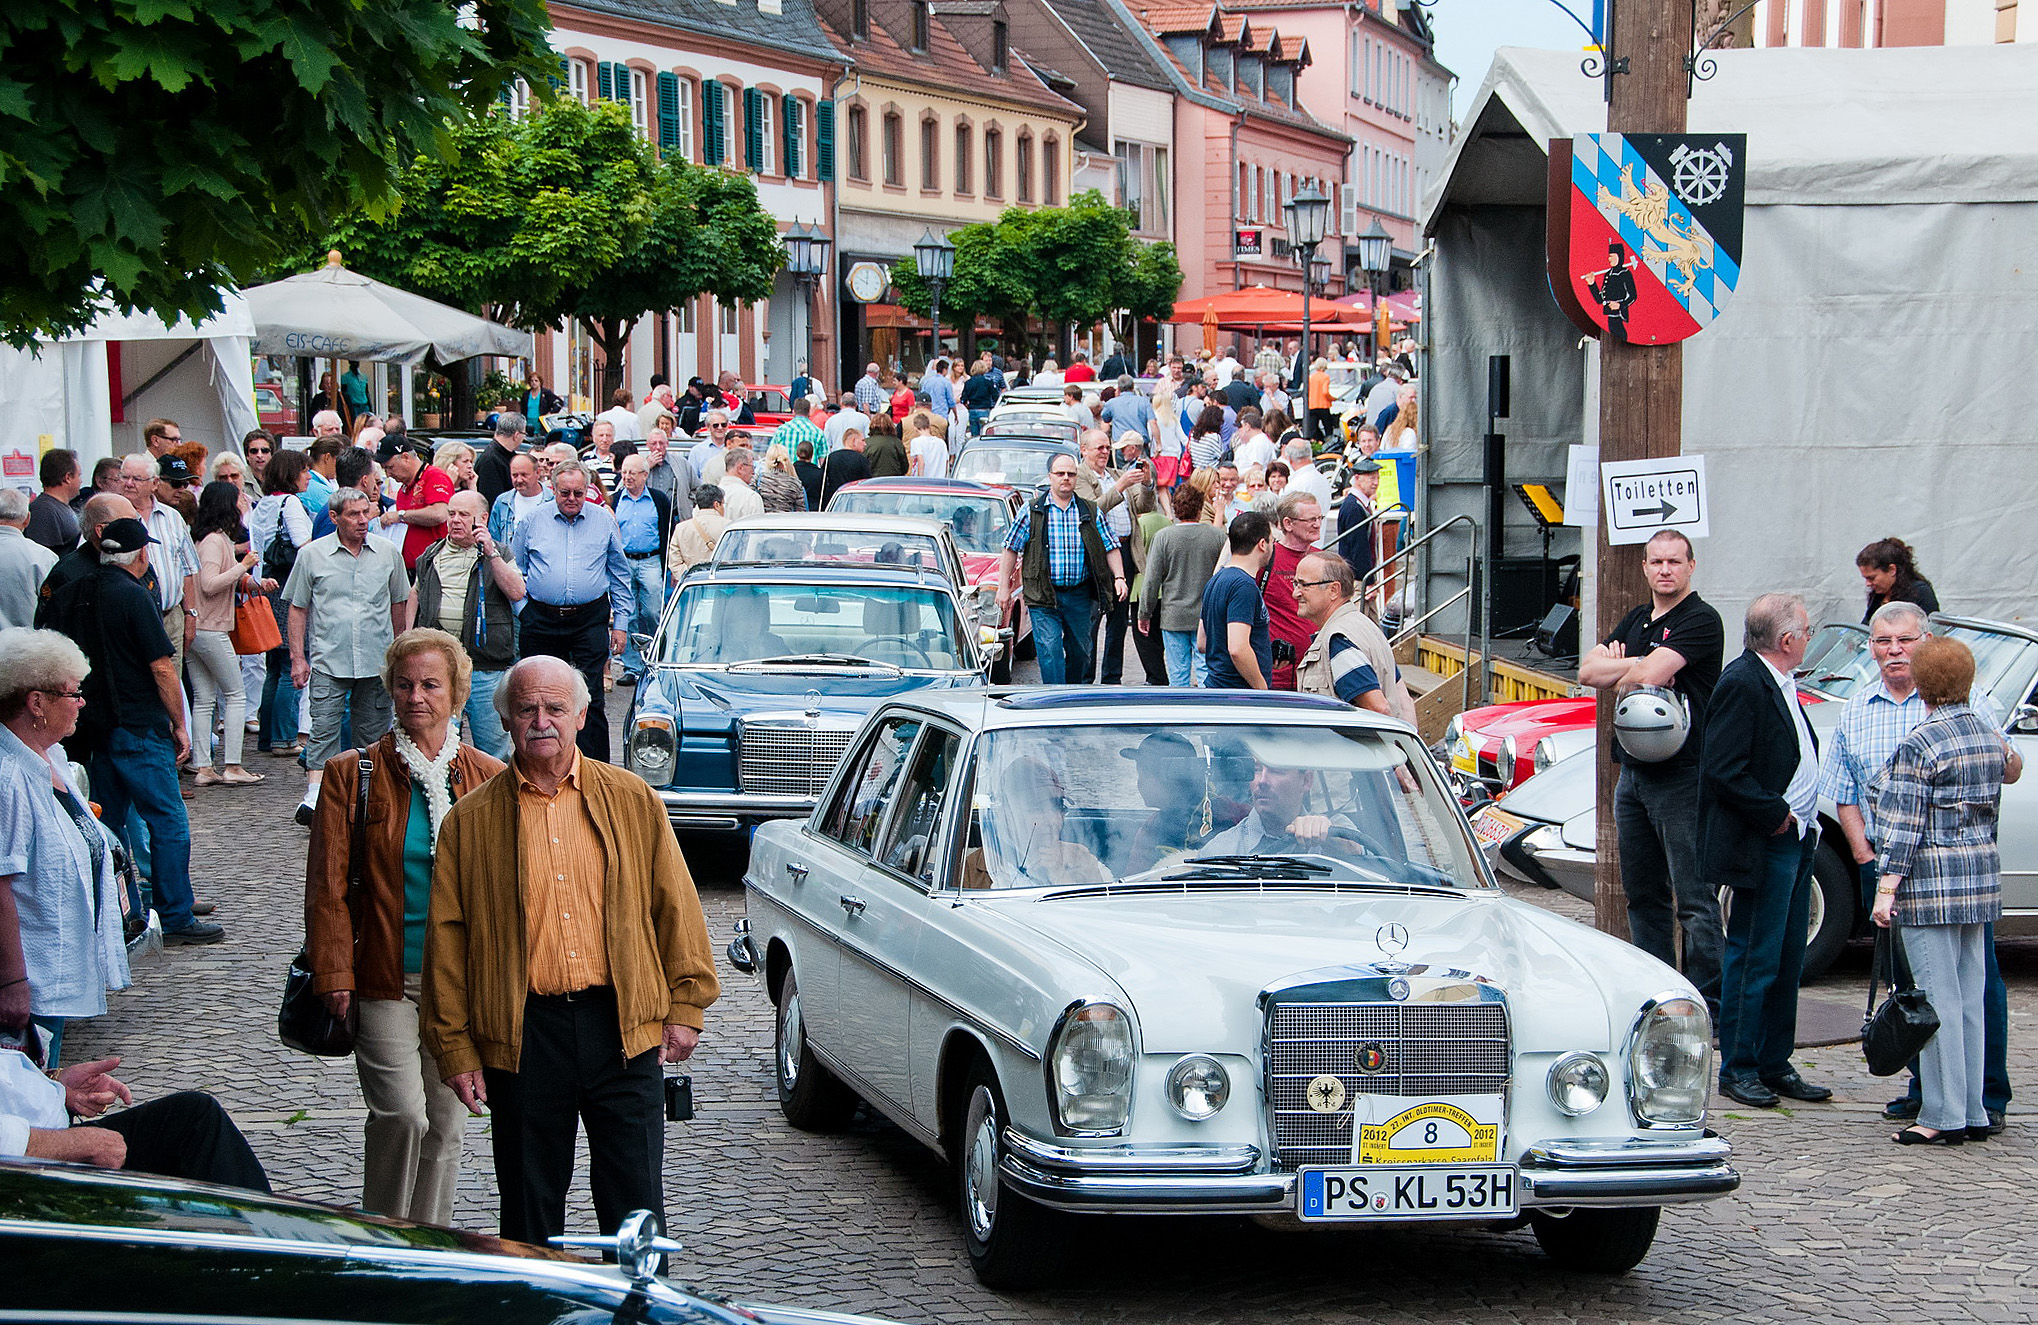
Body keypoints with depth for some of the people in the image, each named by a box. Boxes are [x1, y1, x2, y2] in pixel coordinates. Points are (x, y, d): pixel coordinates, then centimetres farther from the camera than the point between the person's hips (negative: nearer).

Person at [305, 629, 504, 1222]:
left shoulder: (488, 778, 7)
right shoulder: (352, 774, 1)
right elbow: (328, 888, 0)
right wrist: (335, 974, -9)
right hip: (385, 979, -3)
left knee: (446, 1124, 7)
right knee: (401, 1114, -15)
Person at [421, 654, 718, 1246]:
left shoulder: (633, 800, 7)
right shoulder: (470, 821, 4)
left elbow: (675, 906, 9)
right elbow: (447, 939, 4)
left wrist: (685, 1007, 5)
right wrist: (456, 1048, 0)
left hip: (623, 1025, 0)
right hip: (522, 1035, 0)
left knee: (635, 1203, 2)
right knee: (530, 1208, 8)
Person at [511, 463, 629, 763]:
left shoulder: (604, 521, 6)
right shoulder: (532, 521, 5)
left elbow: (620, 576, 11)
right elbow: (515, 572, 12)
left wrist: (620, 623, 7)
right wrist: (522, 615, 3)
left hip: (590, 621, -1)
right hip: (541, 621, 1)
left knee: (591, 699, -8)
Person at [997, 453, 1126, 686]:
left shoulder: (1091, 512, 7)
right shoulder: (1031, 511, 1)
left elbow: (1111, 548, 9)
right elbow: (1011, 549, 3)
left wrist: (1119, 577, -7)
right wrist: (1004, 587, -1)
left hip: (1080, 596, 3)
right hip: (1043, 596, -3)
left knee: (1080, 653, 11)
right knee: (1050, 651, -12)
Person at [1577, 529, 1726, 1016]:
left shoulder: (1701, 620, -9)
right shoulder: (1636, 620, 17)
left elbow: (1648, 674, -20)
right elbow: (1588, 670, 7)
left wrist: (1619, 675, 0)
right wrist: (1636, 667, -9)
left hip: (1682, 778, -8)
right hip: (1633, 771, 8)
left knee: (1694, 898, -8)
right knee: (1643, 892, 12)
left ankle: (1707, 1003, -7)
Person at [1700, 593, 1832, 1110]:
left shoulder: (1778, 683, 13)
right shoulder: (1742, 685, -17)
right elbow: (1724, 772, -23)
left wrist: (1800, 819, 10)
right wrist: (1776, 814, -16)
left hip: (1795, 839, 10)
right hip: (1764, 847, -10)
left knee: (1787, 960, 14)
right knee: (1754, 959, -2)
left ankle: (1775, 1065, 22)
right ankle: (1738, 1069, 7)